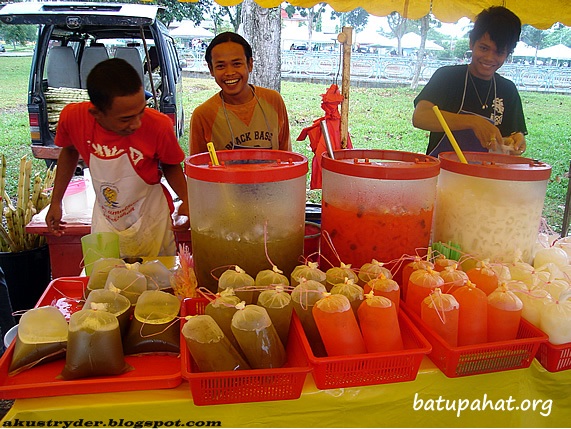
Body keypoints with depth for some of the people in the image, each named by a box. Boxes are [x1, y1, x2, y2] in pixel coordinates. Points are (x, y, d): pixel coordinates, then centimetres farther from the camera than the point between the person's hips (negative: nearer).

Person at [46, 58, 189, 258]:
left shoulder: (158, 125, -26)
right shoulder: (73, 117, -18)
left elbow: (171, 165, -6)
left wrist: (186, 201, -23)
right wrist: (56, 202, 8)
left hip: (151, 222, -2)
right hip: (104, 222, 2)